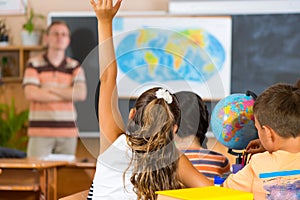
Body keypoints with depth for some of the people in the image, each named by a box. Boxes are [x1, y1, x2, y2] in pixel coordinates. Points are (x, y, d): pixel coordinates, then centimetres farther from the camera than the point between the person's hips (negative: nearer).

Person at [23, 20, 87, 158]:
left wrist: (51, 89, -8)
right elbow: (31, 94, -10)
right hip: (40, 131, -2)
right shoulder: (34, 64, 3)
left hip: (68, 131, 2)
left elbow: (81, 94, -4)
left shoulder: (75, 66, 10)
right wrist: (67, 95, -6)